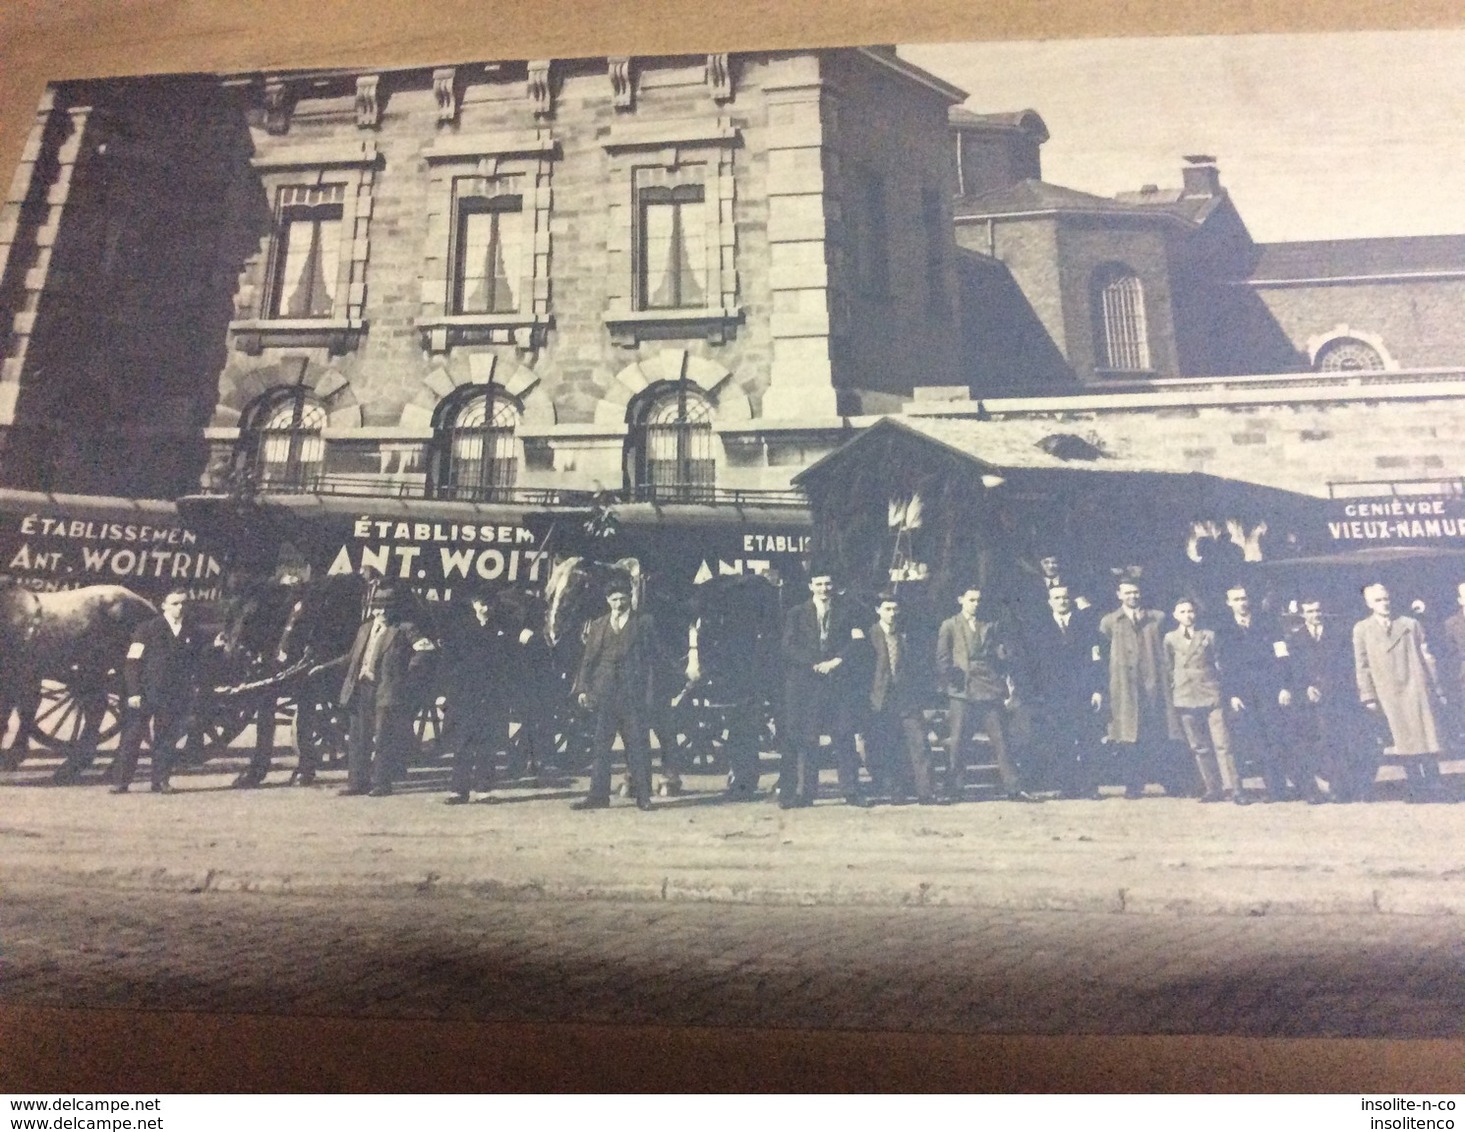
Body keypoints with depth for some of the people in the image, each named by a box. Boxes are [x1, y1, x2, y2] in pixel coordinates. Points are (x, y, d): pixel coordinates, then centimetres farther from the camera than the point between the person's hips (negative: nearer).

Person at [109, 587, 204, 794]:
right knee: (132, 737, -2)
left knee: (167, 739, 5)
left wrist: (194, 687, 7)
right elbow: (132, 661, -2)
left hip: (174, 697, 2)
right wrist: (134, 692, -9)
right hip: (146, 693, -2)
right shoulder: (148, 629, -1)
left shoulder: (192, 633, 8)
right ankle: (121, 781, 5)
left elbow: (196, 663, 17)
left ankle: (161, 781, 11)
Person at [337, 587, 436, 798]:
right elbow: (352, 658, 24)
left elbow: (427, 648, -12)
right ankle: (357, 781, 17)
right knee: (358, 737, 9)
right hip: (361, 687, 7)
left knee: (383, 738, -4)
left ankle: (381, 783, 3)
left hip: (387, 690, -6)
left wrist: (410, 672, -14)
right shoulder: (364, 630, 20)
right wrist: (350, 681, 12)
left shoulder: (404, 630, -1)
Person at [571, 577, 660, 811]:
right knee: (600, 746, 3)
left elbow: (650, 659, 2)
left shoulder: (644, 622, 5)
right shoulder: (597, 625, 13)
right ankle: (598, 795, 7)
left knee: (638, 745, -1)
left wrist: (649, 691, -5)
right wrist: (582, 688, 1)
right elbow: (588, 658, 10)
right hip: (604, 693, 3)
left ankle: (643, 795, 6)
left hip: (634, 693, -3)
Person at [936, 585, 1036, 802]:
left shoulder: (991, 626, 15)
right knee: (956, 743, -2)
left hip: (990, 690, 2)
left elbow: (1004, 655, 12)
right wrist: (953, 679, -8)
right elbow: (942, 659, 3)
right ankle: (953, 791, 5)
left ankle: (1014, 789, 6)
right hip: (962, 693, -2)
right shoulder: (950, 626, 8)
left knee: (1001, 741, 2)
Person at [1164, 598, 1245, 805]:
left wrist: (1219, 688, 3)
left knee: (1221, 743, -7)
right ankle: (1213, 788, 10)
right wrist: (1172, 692, 7)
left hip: (1211, 694, -1)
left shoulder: (1208, 635, 8)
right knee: (1199, 747, 3)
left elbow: (1217, 662, 10)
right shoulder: (1170, 638, 9)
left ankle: (1232, 787, -3)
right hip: (1185, 698, 1)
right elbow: (1168, 667, 11)